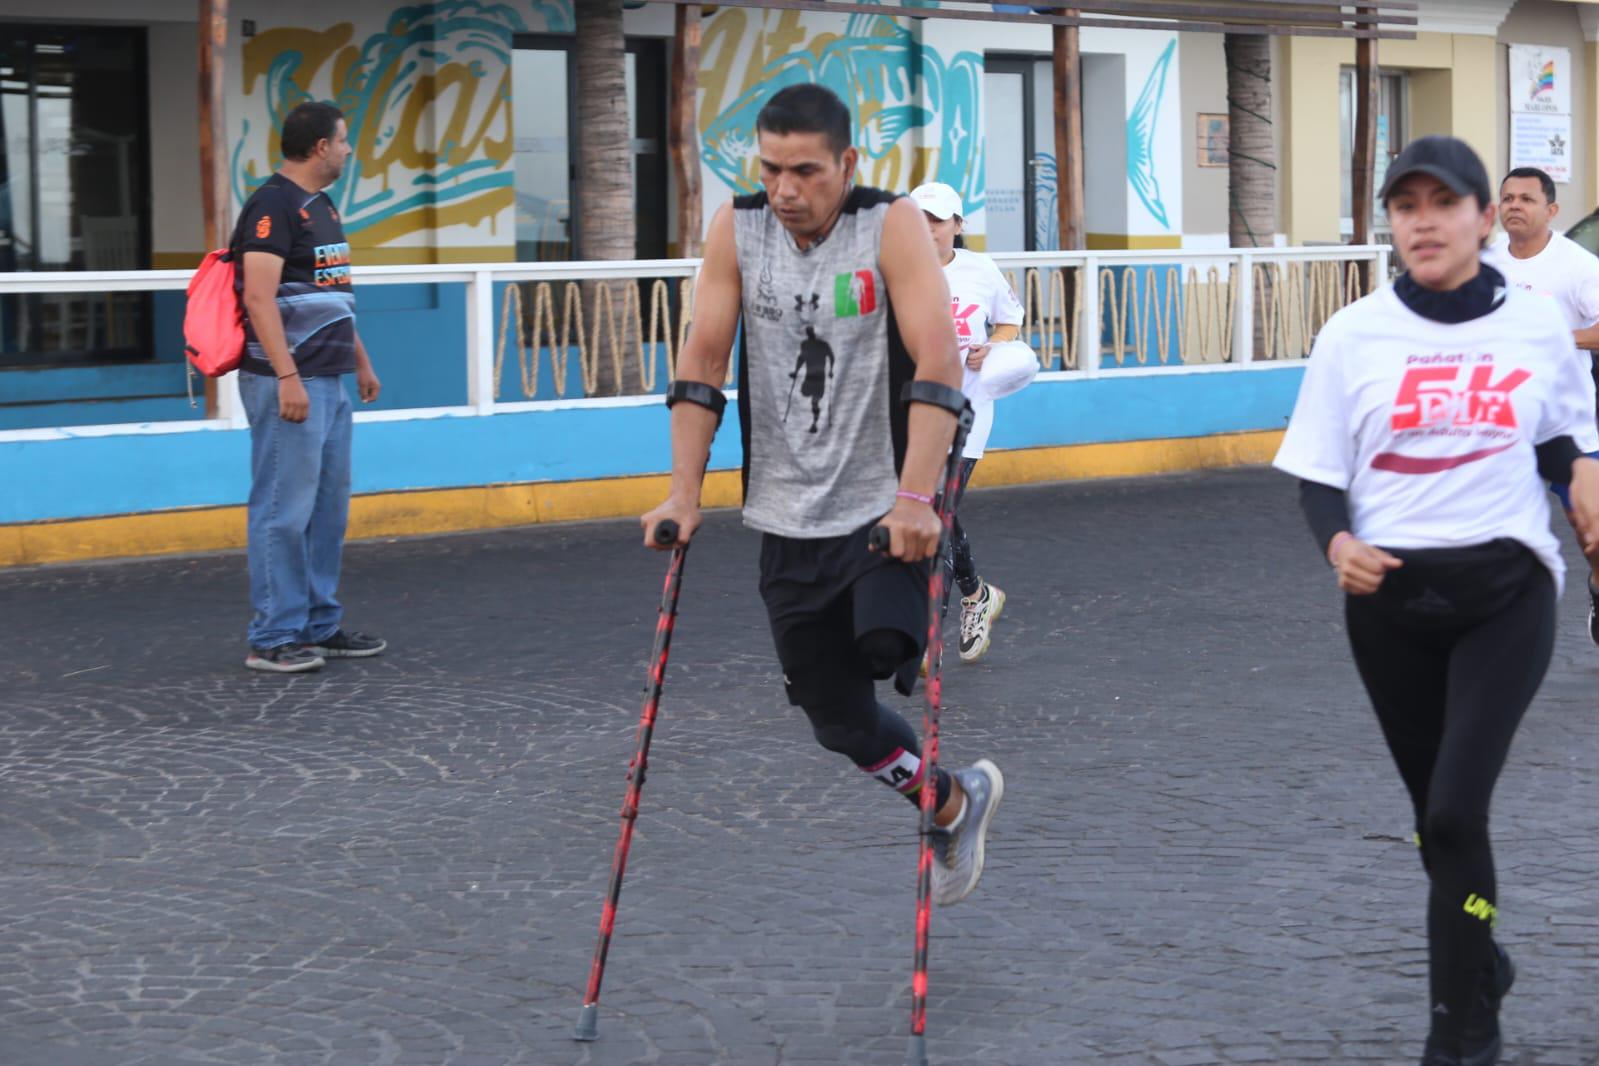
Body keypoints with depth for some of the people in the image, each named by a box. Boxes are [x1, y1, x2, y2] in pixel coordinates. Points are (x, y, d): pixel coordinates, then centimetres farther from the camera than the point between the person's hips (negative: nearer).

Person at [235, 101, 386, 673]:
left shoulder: (320, 207, 18)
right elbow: (260, 297, -20)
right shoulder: (273, 206, -13)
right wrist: (288, 377, -25)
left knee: (328, 507, 12)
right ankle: (273, 638, -3)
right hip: (287, 383, -10)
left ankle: (320, 626, 19)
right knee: (284, 510, -7)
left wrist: (361, 361, 26)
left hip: (329, 381, 10)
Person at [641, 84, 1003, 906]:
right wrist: (685, 493, -4)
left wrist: (914, 499, -28)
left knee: (883, 649, -28)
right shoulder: (735, 228, -1)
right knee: (836, 716, 9)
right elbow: (700, 367, 3)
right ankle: (957, 801, 34)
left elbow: (938, 366, -19)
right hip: (788, 515, 4)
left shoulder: (892, 226, -12)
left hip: (884, 506, -4)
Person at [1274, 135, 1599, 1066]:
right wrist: (1339, 543, -18)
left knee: (1455, 809, -13)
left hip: (1505, 588, -2)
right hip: (1389, 595, 2)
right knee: (1438, 812, 12)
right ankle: (1479, 971, 37)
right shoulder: (1353, 336, -2)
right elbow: (1319, 474, 2)